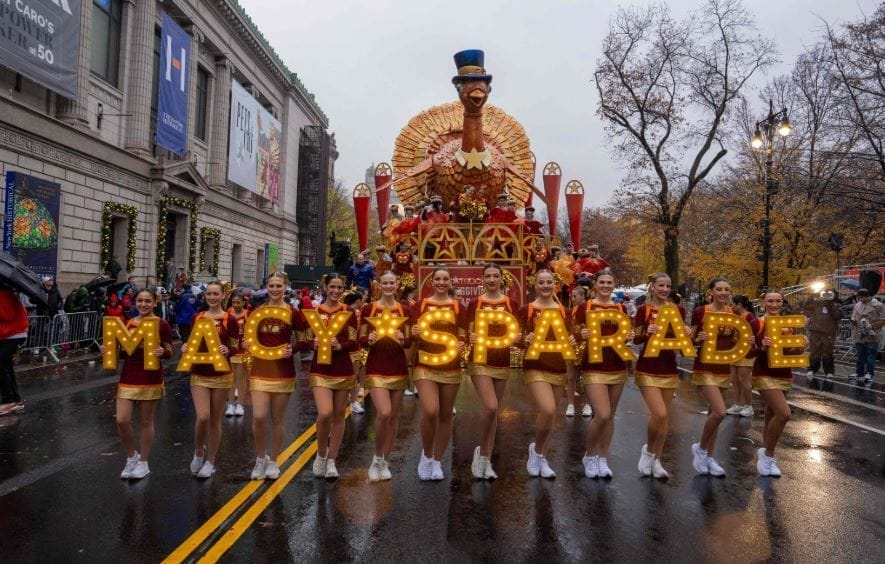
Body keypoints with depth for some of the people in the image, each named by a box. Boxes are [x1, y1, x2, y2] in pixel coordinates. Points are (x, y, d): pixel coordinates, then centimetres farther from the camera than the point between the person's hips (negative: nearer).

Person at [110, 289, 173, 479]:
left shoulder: (162, 325, -6)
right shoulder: (127, 324, 7)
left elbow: (169, 353, -7)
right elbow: (123, 352, 15)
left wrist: (162, 352, -28)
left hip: (151, 379, -4)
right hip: (128, 378, 4)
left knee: (146, 422, 5)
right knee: (122, 421, -3)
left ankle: (143, 462, 21)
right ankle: (132, 457, 21)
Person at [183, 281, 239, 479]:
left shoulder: (229, 320, -6)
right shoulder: (196, 318, 5)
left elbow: (236, 347, -4)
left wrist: (227, 350, -26)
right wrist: (185, 347, -6)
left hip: (221, 375, -2)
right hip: (199, 374, 2)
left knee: (215, 420, 7)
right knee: (202, 417, -11)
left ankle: (210, 461, 22)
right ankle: (198, 451, 17)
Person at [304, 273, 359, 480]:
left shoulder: (349, 312, 0)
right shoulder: (314, 311, 1)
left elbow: (354, 343, -2)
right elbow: (306, 341, 4)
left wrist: (340, 345, -21)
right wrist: (314, 344, -17)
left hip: (343, 370, 1)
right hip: (320, 370, -1)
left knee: (338, 416, 8)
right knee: (324, 414, -16)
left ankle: (331, 461, 22)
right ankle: (321, 453, 11)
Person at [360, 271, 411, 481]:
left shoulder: (404, 310, 6)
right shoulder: (368, 309, 0)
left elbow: (409, 342, 6)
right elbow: (361, 340, 1)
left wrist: (402, 340, -16)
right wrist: (369, 340, -20)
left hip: (399, 369, 3)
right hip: (376, 369, -3)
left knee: (394, 417, 7)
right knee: (384, 413, -18)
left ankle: (385, 462, 23)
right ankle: (377, 457, 6)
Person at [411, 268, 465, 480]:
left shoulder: (457, 307, 7)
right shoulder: (421, 305, 4)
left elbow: (462, 335, 9)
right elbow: (413, 335, 6)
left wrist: (460, 345, -13)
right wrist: (415, 334, -17)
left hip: (450, 367, 2)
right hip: (425, 365, -2)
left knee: (446, 415, 7)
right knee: (430, 411, -17)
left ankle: (437, 461, 23)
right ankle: (426, 455, 8)